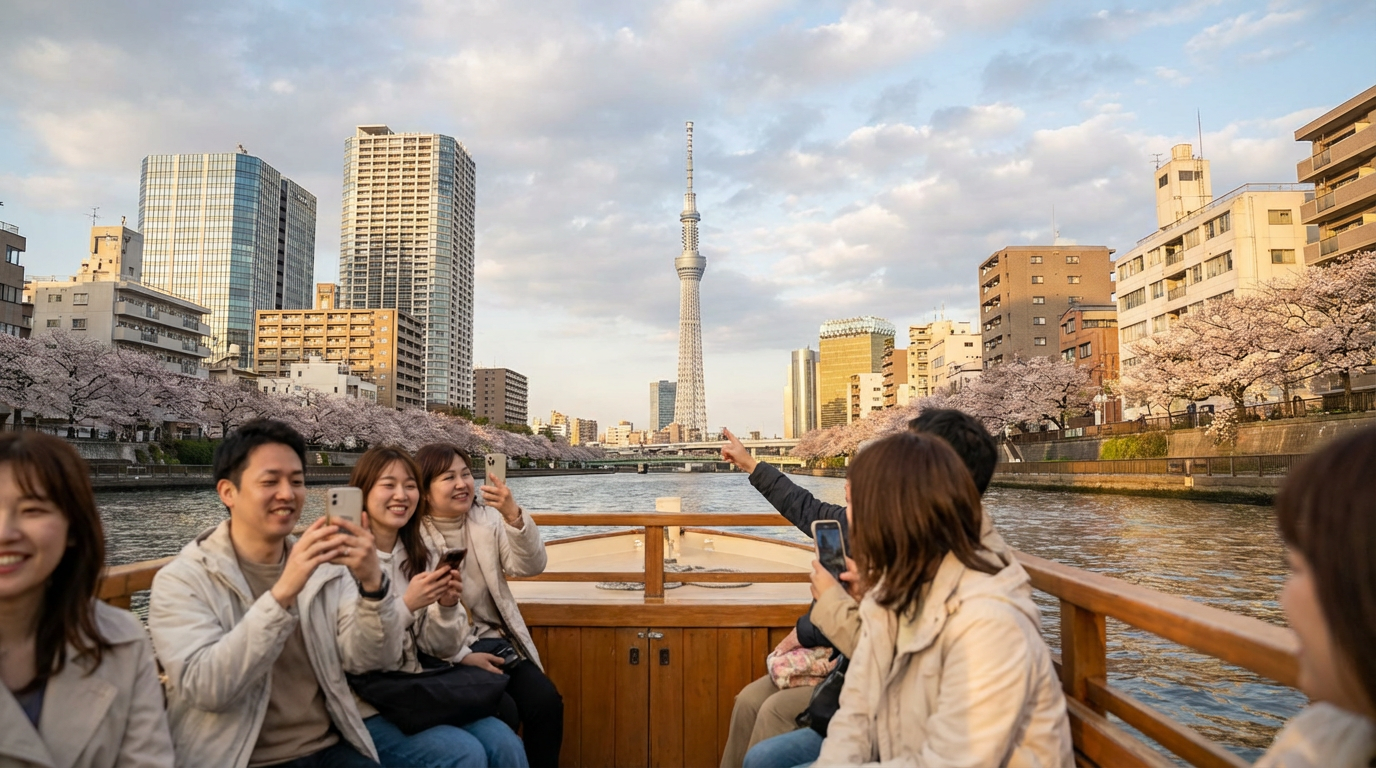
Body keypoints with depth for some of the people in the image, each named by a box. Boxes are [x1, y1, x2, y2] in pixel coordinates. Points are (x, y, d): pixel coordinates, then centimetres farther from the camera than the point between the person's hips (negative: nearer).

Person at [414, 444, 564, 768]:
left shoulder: (488, 519, 6)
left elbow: (530, 566, -8)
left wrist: (514, 517, -24)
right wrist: (461, 656, -19)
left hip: (492, 639, 4)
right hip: (441, 652, -4)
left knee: (546, 702, -17)